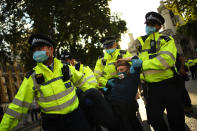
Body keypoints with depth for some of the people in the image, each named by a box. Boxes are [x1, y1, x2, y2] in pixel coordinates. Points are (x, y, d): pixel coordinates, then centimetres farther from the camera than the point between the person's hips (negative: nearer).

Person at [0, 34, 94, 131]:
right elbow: (18, 105, -6)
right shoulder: (32, 77, -8)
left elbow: (80, 81, 16)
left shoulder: (66, 68, -2)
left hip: (75, 115, 2)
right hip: (52, 123, -2)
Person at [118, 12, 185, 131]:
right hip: (152, 87, 4)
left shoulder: (166, 40, -3)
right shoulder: (140, 42, 9)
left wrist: (142, 63, -21)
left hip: (169, 84, -3)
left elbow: (167, 60, -20)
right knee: (154, 118, 10)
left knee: (176, 119, 4)